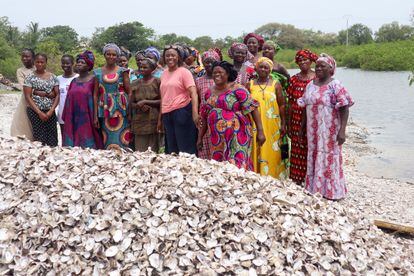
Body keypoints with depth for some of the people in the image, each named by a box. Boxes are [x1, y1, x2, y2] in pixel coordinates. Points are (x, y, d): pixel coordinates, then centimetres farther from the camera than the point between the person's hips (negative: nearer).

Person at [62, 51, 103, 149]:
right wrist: (66, 118, 13)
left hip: (87, 118, -5)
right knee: (74, 144, 4)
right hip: (74, 119, 5)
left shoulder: (93, 80, -2)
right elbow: (68, 100, 16)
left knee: (87, 146, -4)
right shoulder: (74, 81, 14)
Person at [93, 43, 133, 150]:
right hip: (105, 111, 2)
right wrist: (95, 115, 3)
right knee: (107, 142, 3)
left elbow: (129, 91, 0)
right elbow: (95, 94, 8)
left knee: (121, 140, -5)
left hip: (120, 110, -2)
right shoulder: (98, 72, 9)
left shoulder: (122, 71, 4)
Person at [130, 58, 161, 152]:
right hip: (139, 120, 3)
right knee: (140, 150, 0)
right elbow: (131, 103, 12)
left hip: (153, 119, -3)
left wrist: (145, 101, -10)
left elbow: (162, 101, -6)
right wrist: (140, 106, -8)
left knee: (153, 150, -3)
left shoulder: (157, 82, 0)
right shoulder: (135, 84, 12)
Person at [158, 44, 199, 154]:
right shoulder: (164, 74, 14)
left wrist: (195, 113, -28)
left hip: (181, 112, -6)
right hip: (167, 115, 7)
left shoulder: (184, 72, -4)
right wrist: (160, 118, 19)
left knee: (186, 149, -3)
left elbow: (193, 93, -14)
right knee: (171, 150, 12)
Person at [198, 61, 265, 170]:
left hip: (236, 136, -5)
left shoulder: (237, 90, -7)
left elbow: (253, 109, -10)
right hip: (217, 138, 6)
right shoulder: (209, 92, 11)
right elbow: (205, 116, 17)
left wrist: (260, 131, -15)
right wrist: (200, 137, 18)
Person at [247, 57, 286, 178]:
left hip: (272, 126, -1)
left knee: (272, 152, 1)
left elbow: (282, 105, 3)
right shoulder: (250, 84, 8)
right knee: (256, 152, 2)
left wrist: (283, 124, -2)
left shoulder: (276, 84, 4)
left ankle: (272, 177, 11)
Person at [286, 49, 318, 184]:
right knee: (297, 151, 8)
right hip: (297, 121, 3)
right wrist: (288, 124, 6)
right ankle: (297, 180, 19)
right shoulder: (293, 79, 8)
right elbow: (290, 103, 8)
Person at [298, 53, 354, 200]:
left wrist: (342, 131, -21)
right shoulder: (310, 85, 9)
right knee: (313, 157, 12)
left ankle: (331, 191, 13)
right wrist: (303, 125, 13)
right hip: (313, 130, 6)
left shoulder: (335, 85, -10)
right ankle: (315, 188, 26)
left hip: (329, 130, -6)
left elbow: (344, 109, -15)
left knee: (329, 158, 1)